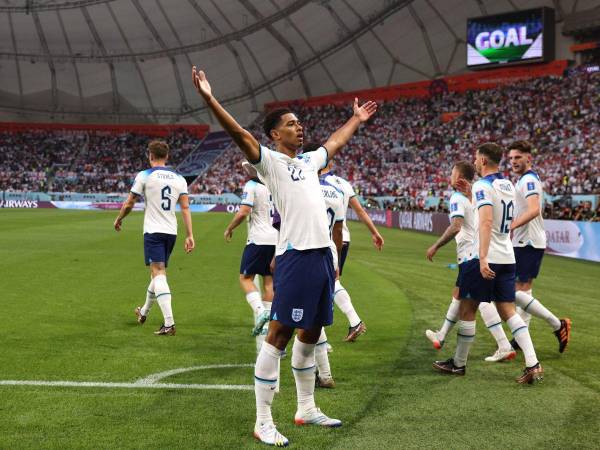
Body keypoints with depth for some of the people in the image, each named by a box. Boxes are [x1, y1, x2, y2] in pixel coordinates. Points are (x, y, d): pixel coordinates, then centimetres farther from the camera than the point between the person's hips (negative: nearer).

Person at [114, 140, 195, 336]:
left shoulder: (144, 176, -4)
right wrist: (190, 235, 0)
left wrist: (119, 219, 20)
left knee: (158, 274, -10)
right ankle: (143, 312, 40)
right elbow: (185, 208, 1)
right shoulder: (179, 178, 7)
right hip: (171, 232, 5)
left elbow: (129, 204, 1)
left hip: (153, 231, -5)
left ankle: (169, 323, -23)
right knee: (158, 272, 19)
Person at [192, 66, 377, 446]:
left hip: (323, 253, 8)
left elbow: (335, 142, 41)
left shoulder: (309, 161, 21)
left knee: (311, 333, 15)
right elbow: (240, 134, -16)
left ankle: (306, 409, 27)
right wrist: (209, 99, -27)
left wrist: (356, 119, 52)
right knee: (280, 333, -6)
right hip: (297, 255, -8)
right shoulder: (271, 161, -2)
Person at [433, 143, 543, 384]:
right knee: (508, 310, 8)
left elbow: (486, 222, -26)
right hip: (508, 258, 8)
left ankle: (458, 364, 17)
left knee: (467, 309, 6)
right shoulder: (508, 185, 13)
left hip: (486, 259, -8)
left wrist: (483, 258, -34)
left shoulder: (482, 186, -13)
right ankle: (533, 365, -3)